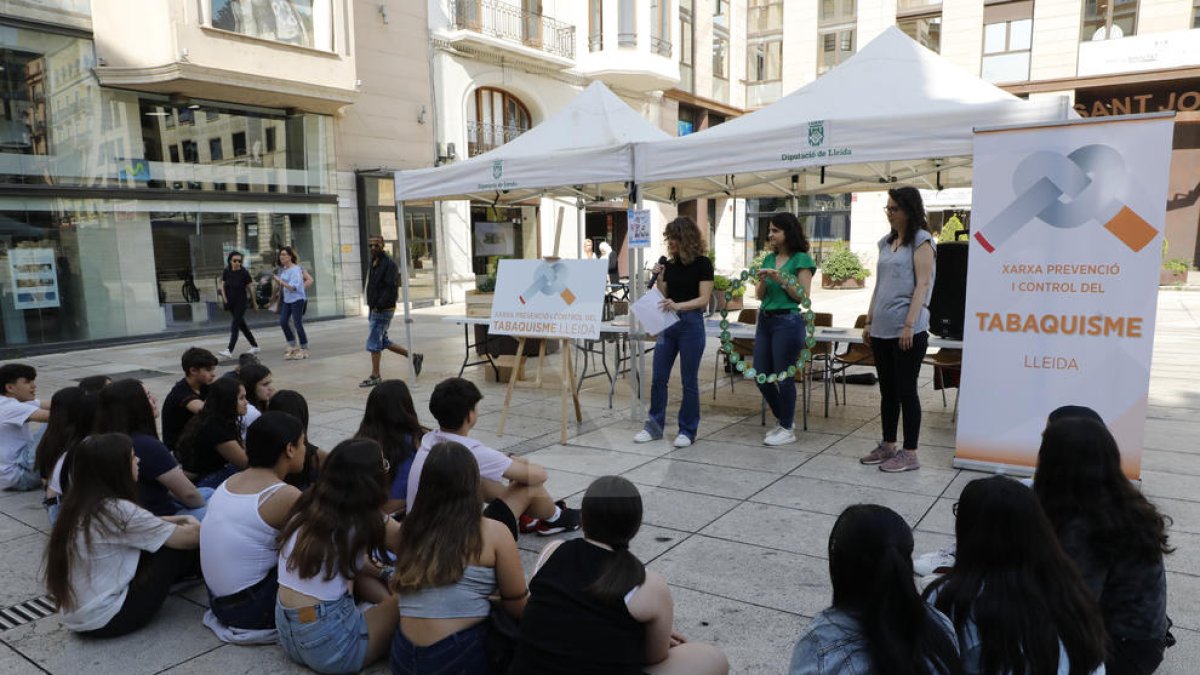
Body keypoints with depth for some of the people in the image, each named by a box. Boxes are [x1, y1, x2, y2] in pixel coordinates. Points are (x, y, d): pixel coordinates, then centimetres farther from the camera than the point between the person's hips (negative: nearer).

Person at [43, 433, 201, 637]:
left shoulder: (78, 503, 1)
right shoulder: (117, 511, -24)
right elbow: (190, 537, -15)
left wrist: (182, 519, 10)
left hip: (75, 618, 9)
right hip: (106, 622, -9)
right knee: (176, 549, -2)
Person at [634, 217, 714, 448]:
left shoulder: (702, 263, -7)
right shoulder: (670, 264, 9)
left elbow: (703, 299, -15)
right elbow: (664, 296, 11)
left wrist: (678, 305, -29)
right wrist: (658, 278, -5)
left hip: (691, 324, -6)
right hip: (667, 324, 6)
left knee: (689, 380, 2)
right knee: (658, 378, 7)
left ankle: (688, 430, 13)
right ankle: (655, 426, 18)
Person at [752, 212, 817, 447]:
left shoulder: (801, 259, -5)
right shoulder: (769, 258, 12)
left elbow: (804, 296, -9)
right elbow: (759, 295, 11)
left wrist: (782, 280, -18)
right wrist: (762, 281, -8)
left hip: (788, 321, -7)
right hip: (765, 320, 7)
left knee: (783, 375, -1)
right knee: (760, 375, 9)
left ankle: (787, 429, 13)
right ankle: (781, 419, 28)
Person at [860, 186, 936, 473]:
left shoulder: (921, 240, -4)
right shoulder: (886, 242, 17)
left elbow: (923, 284, -12)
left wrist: (909, 325, -18)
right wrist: (869, 322, 15)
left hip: (907, 330, -7)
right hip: (882, 329, 7)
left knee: (906, 390, -2)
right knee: (887, 390, 12)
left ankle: (909, 453, 5)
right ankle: (888, 446, 22)